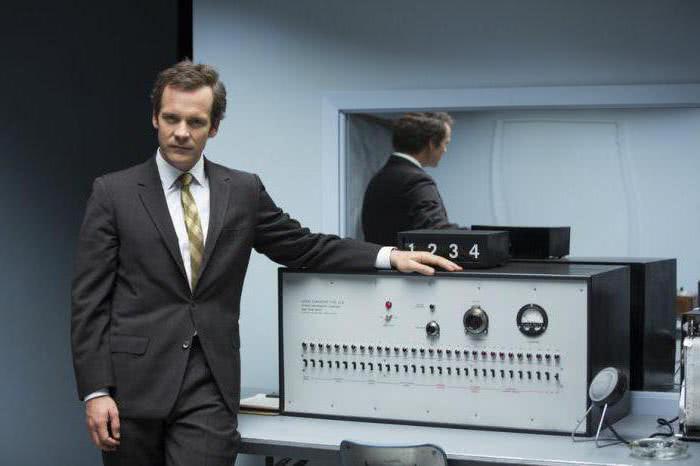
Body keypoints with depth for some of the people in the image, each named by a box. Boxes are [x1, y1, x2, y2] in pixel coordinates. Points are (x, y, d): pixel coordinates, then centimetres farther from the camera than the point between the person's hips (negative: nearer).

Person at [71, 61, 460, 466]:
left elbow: (303, 247, 15)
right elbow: (90, 299, -1)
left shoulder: (244, 191, 8)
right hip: (134, 382, -1)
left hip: (208, 389, 1)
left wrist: (389, 256, 2)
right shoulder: (113, 193, 1)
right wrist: (95, 390, -8)